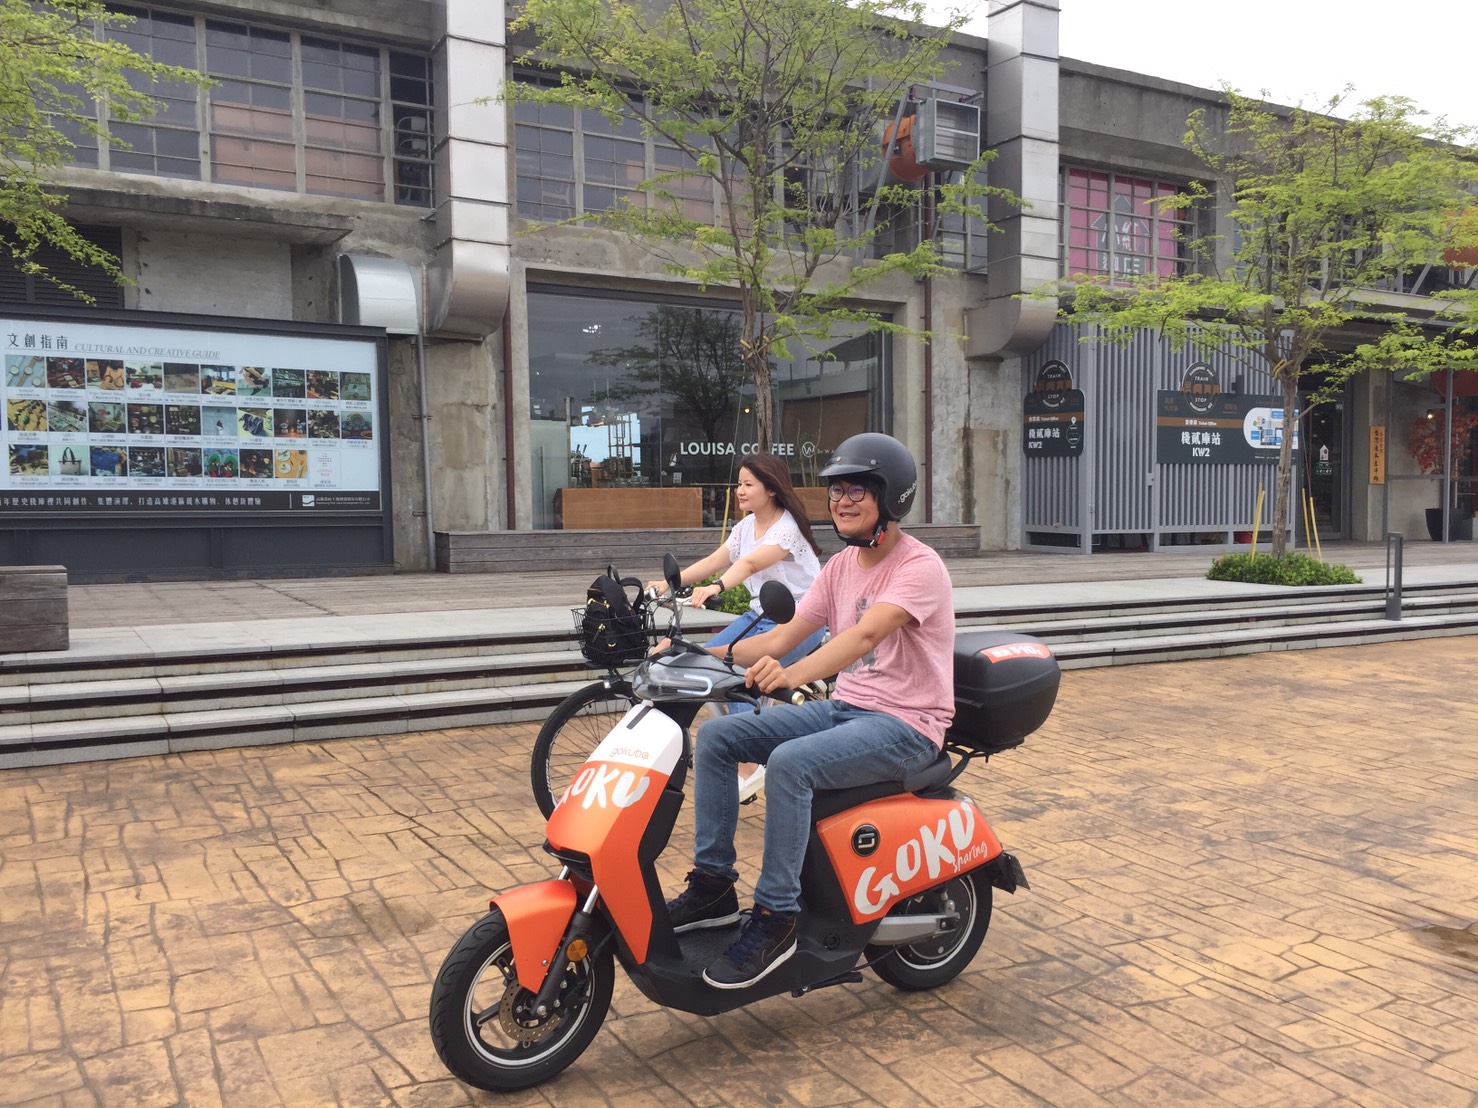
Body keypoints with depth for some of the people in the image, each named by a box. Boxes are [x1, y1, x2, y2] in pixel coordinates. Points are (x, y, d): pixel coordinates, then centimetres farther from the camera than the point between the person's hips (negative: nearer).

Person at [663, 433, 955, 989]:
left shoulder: (920, 567, -14)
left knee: (789, 763, -32)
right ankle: (713, 885, 1)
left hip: (906, 726, -8)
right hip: (844, 708, 8)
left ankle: (775, 919, -19)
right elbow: (780, 639, 7)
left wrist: (796, 672, -49)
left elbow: (865, 635, -33)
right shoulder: (842, 565, 10)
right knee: (716, 735, -4)